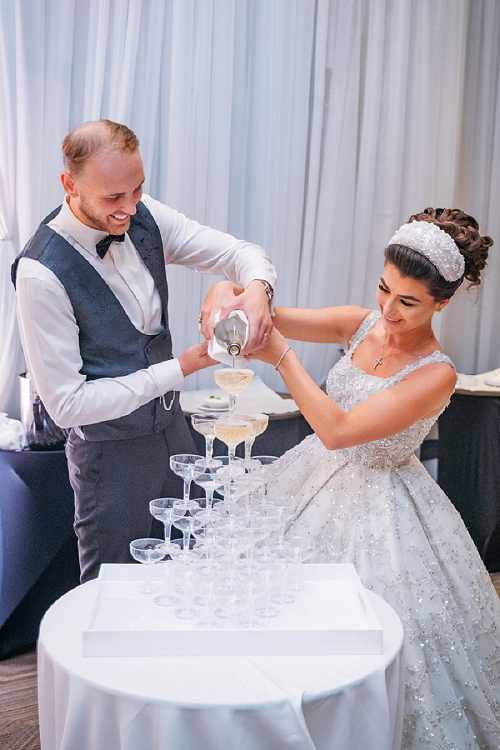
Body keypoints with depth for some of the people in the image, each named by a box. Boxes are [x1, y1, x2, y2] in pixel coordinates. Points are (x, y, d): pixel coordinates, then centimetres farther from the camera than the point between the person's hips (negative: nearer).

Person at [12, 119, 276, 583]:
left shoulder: (145, 218, -9)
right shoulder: (42, 273, -26)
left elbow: (239, 252, -4)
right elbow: (66, 403, -24)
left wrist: (257, 289, -29)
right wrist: (182, 367, -24)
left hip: (171, 424, 6)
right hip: (111, 452, -6)